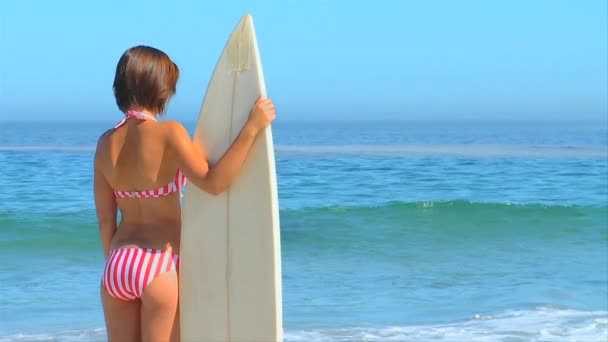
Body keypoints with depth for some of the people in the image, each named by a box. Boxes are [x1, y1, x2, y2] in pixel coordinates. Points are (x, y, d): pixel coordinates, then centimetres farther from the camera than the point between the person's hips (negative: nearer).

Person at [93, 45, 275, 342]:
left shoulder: (106, 143, 4)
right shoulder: (168, 133, -13)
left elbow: (105, 219, 9)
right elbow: (213, 182, -22)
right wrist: (251, 128, -21)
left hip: (118, 265, 5)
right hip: (161, 266, -5)